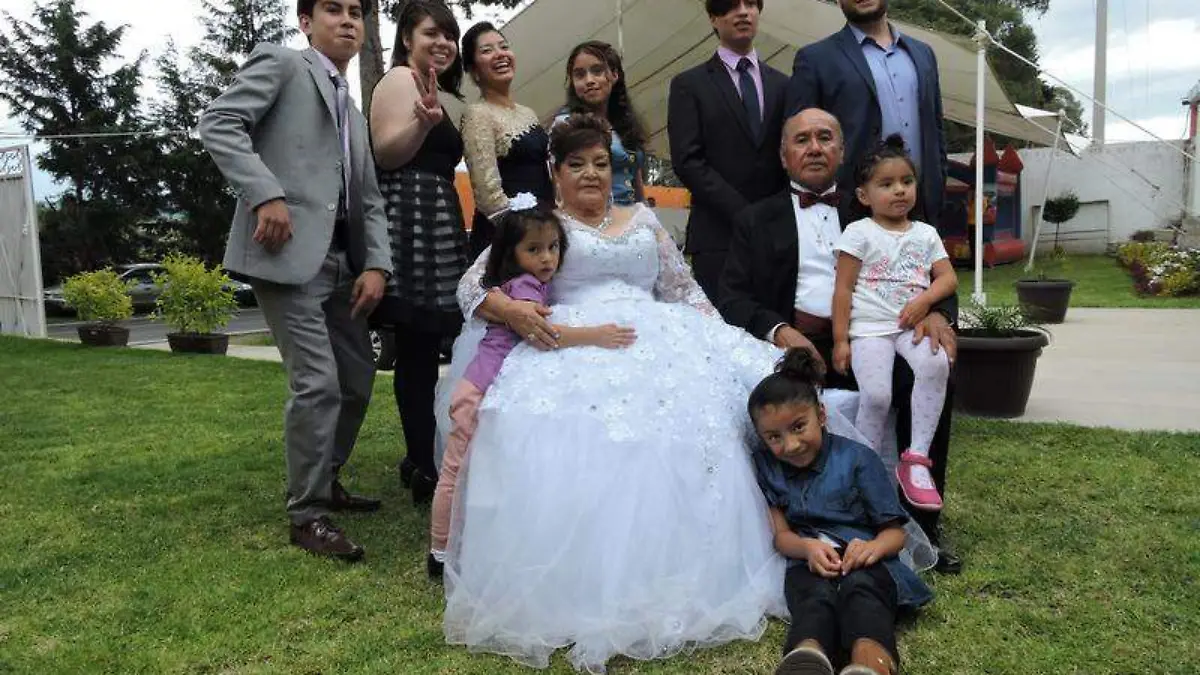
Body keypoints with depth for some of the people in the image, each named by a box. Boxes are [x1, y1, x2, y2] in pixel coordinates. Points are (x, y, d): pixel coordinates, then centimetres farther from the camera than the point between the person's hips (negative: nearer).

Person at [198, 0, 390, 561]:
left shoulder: (354, 115, 25)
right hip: (287, 251, -8)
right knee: (317, 382, -12)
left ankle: (326, 482, 31)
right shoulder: (280, 62, 4)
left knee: (358, 378, 13)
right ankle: (306, 514, 2)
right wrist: (266, 194, -20)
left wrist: (376, 264, 4)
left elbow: (368, 200, 18)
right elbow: (218, 123, -9)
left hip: (340, 260, 8)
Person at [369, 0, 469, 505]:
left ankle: (422, 460, 16)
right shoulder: (400, 79, -3)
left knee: (423, 348, 10)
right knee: (417, 348, -10)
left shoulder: (438, 90, 26)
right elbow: (386, 153, -15)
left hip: (435, 225, 10)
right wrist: (424, 122, -28)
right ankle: (423, 470, -6)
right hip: (411, 222, -10)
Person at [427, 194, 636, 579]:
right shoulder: (523, 286, -16)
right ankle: (441, 554, 13)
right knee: (460, 472, 3)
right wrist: (594, 336, -34)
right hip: (482, 392, -9)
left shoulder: (538, 284, 12)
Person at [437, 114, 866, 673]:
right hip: (575, 352, -3)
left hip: (662, 341, 4)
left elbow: (684, 290, 22)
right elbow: (471, 284, 6)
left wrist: (721, 340, 5)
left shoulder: (643, 219, 26)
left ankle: (697, 577, -14)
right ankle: (587, 593, -24)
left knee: (701, 421, -23)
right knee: (581, 444, -33)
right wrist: (508, 309, -17)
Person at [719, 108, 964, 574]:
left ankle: (923, 520, -9)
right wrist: (778, 331, -17)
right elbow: (732, 296, 4)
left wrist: (937, 312, -10)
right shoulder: (756, 221, 16)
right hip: (794, 343, -2)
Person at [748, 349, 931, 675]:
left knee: (860, 588, -37)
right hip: (810, 563, 1)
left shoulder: (857, 458, 5)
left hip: (864, 560, 0)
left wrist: (873, 547, -21)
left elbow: (895, 533, 4)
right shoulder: (765, 465, 12)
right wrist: (808, 547, -17)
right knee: (818, 598, -36)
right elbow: (781, 534, 7)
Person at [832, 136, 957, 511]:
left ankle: (916, 459, -20)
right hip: (870, 329, -3)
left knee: (935, 364, -29)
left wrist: (925, 299, -10)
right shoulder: (859, 233, 4)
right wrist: (840, 340, -7)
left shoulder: (925, 233, 17)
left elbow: (948, 278, 12)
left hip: (912, 325, 3)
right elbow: (843, 289, -1)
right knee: (876, 394, -25)